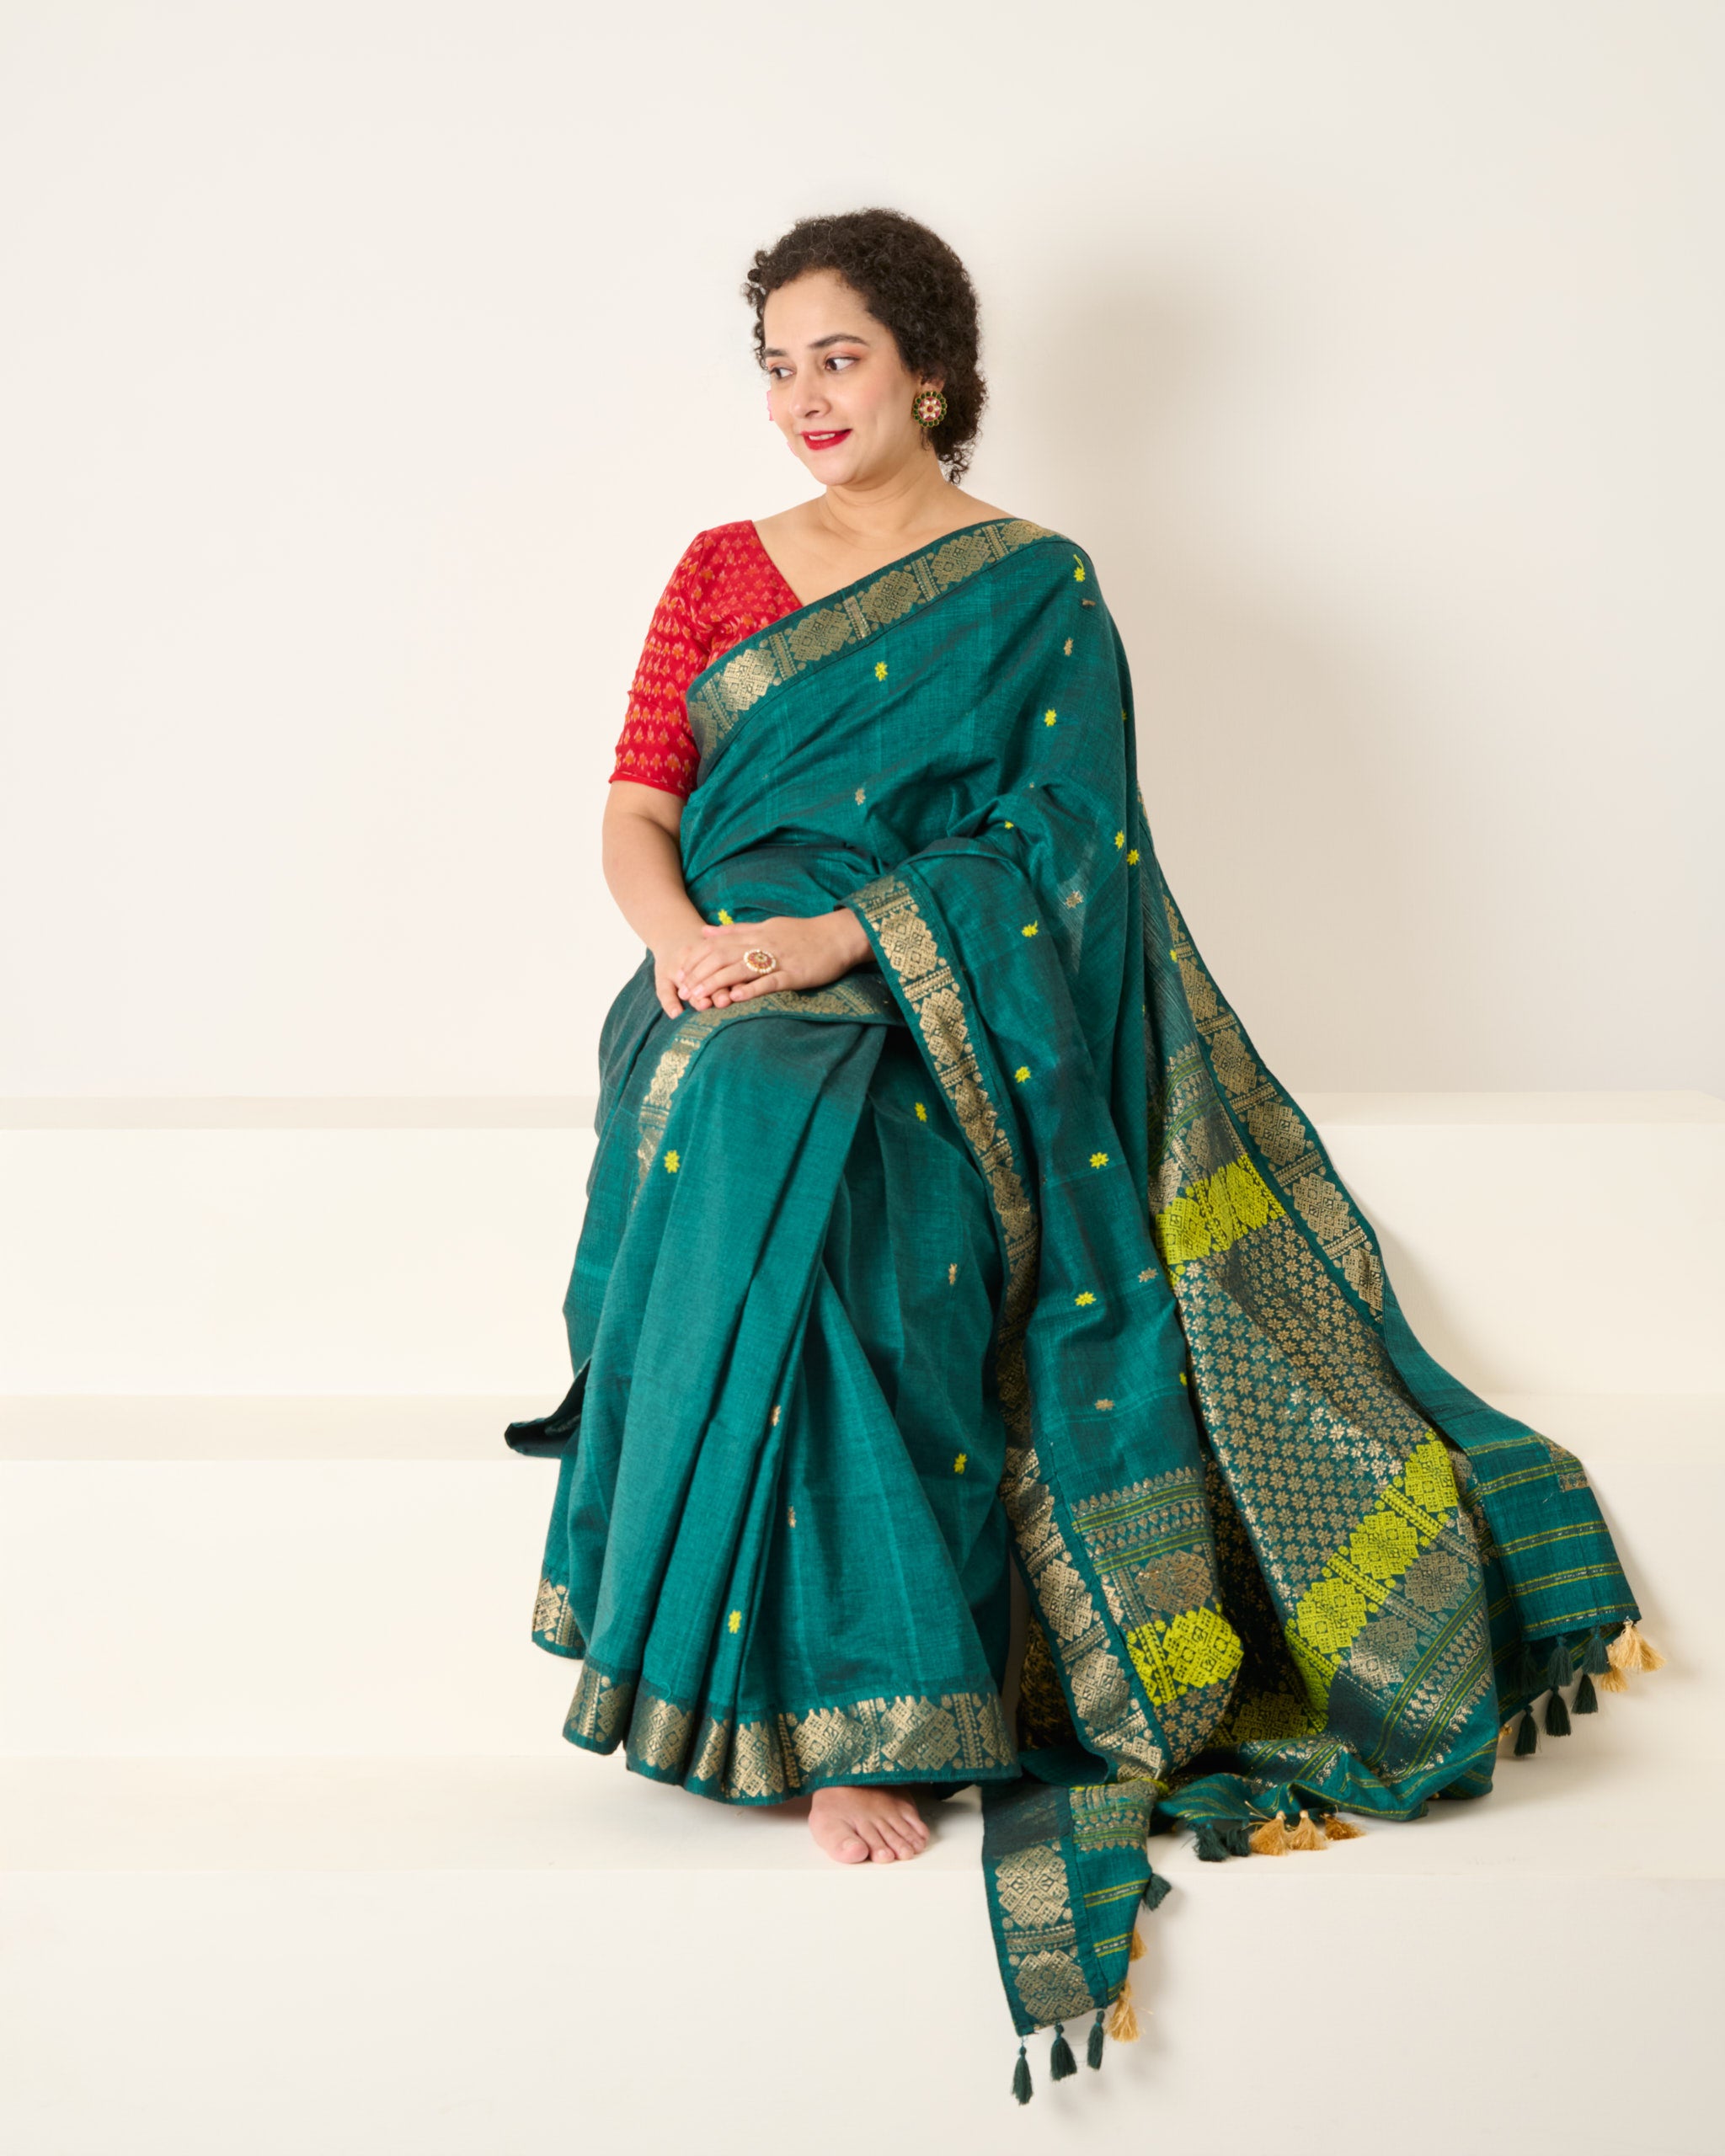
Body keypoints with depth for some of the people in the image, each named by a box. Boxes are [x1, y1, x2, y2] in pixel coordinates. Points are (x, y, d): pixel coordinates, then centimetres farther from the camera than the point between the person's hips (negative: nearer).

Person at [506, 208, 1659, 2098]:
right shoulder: (722, 572, 19)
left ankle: (852, 1717, -35)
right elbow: (637, 805, 11)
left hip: (933, 1017, -3)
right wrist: (681, 932, -12)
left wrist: (838, 936, -17)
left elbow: (1049, 851, -3)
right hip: (733, 996, 3)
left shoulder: (1035, 593, 9)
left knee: (792, 1143, -37)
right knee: (731, 1125, -34)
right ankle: (856, 1702, -31)